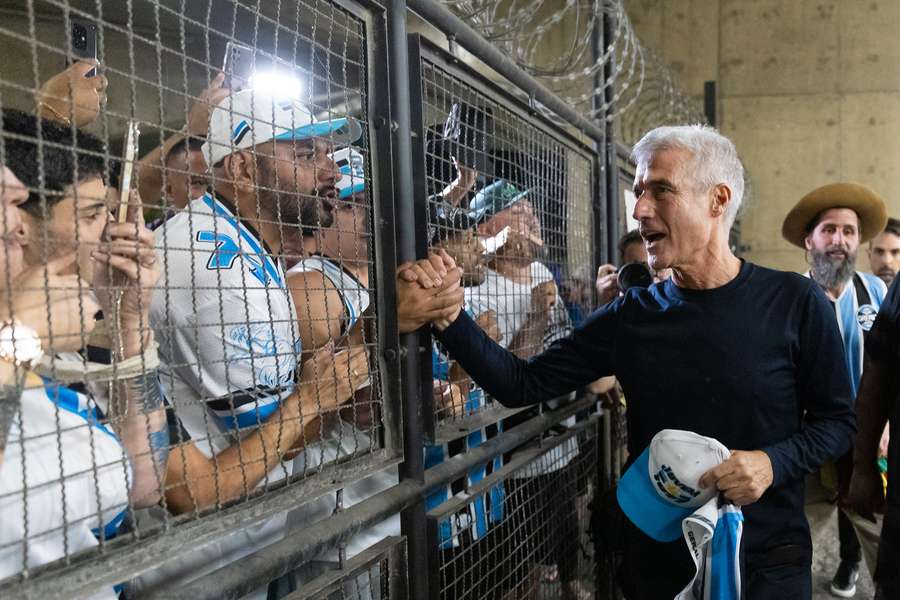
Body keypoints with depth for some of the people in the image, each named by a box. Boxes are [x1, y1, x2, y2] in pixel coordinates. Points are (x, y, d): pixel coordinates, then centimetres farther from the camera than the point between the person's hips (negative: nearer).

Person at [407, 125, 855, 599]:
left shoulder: (793, 303, -10)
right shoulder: (630, 317, -5)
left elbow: (837, 420, -1)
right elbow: (523, 384, -7)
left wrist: (774, 462, -20)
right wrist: (449, 317, -21)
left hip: (766, 559, -1)